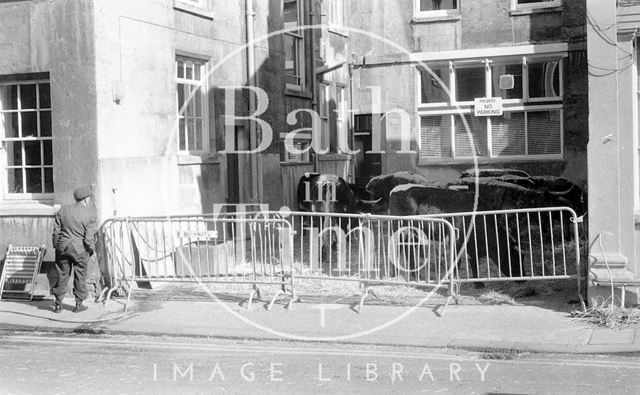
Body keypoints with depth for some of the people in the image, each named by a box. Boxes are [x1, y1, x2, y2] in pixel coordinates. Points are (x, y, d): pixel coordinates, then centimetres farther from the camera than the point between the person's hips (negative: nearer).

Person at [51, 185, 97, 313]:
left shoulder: (63, 210, 2)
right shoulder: (90, 215, -9)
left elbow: (56, 231, 4)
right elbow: (89, 237, -13)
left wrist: (56, 246, 14)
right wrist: (91, 249, 3)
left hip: (63, 246, 3)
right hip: (80, 249, -3)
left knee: (62, 275, 12)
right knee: (80, 276, 10)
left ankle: (58, 304, 17)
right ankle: (79, 304, 15)